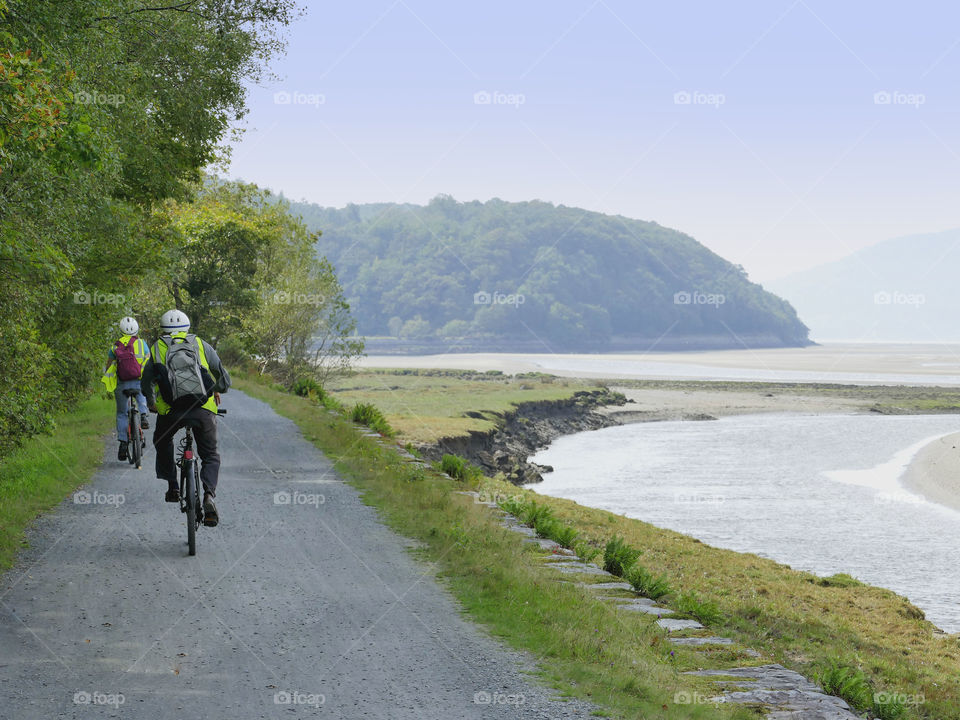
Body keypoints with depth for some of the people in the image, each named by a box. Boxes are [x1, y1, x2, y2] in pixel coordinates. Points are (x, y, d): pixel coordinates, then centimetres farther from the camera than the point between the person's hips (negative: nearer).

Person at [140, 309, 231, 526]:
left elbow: (146, 382, 21)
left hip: (171, 409, 0)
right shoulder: (201, 345, 16)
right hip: (203, 409, 0)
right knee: (210, 456, 13)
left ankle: (173, 487, 23)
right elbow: (223, 375, 19)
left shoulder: (156, 349, 17)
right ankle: (209, 496, -12)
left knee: (163, 442, 32)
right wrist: (218, 391, 41)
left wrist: (151, 403, 41)